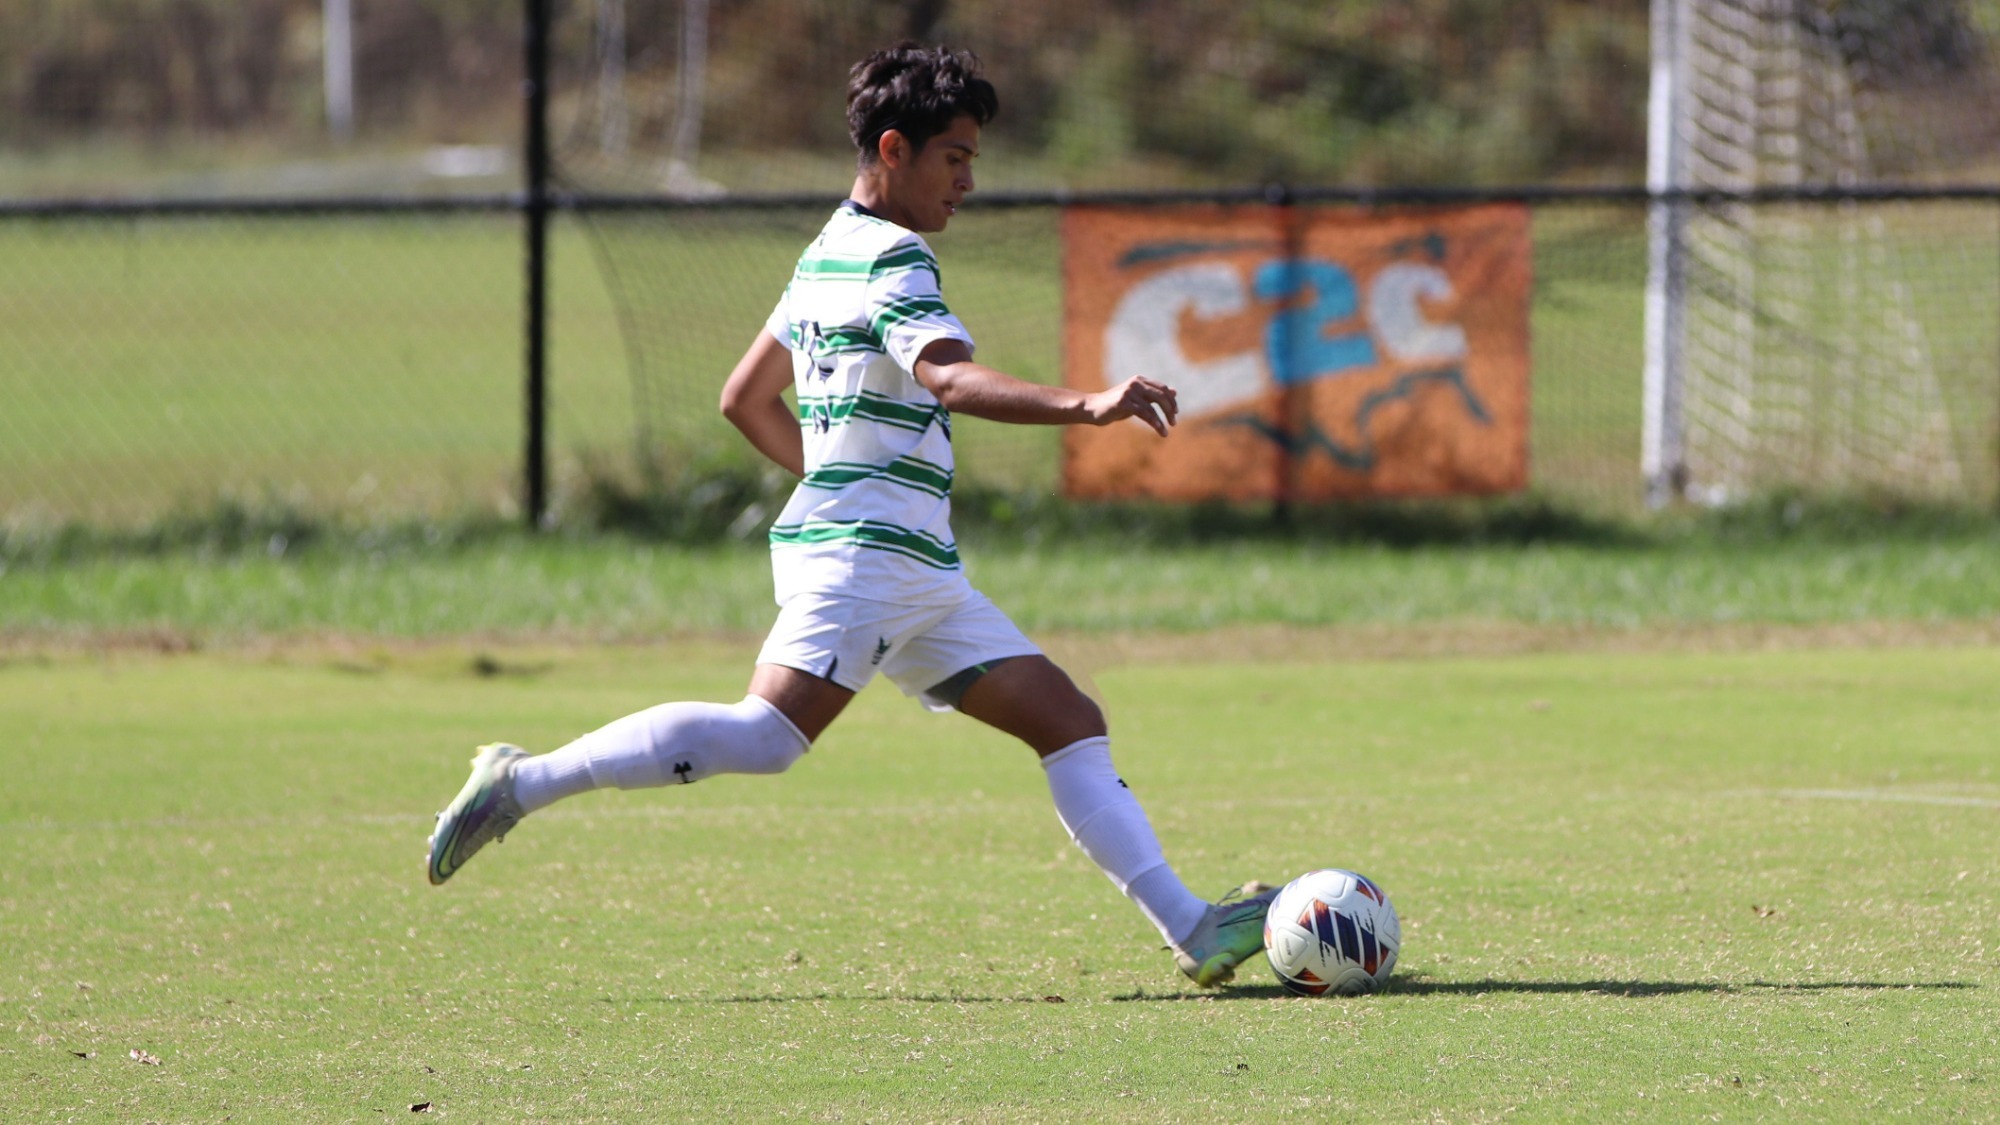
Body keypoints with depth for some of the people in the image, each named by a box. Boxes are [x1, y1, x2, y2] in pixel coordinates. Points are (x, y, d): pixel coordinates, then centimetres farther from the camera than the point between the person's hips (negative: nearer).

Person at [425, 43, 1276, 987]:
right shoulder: (891, 255, -9)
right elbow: (950, 379, -28)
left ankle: (1193, 932, -1)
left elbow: (745, 399, 27)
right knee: (764, 734, -24)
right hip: (862, 553, -11)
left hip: (916, 567, 11)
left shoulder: (826, 255, 20)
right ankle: (524, 783, -15)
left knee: (1070, 724, 4)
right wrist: (1083, 408, -38)